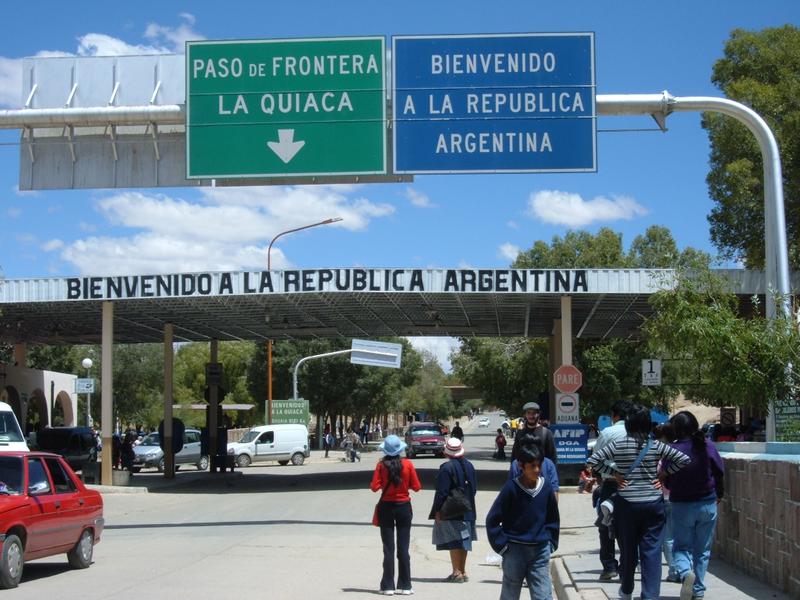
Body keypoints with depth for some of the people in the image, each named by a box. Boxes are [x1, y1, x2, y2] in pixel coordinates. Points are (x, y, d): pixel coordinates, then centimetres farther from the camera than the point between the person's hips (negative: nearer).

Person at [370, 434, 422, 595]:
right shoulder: (407, 464, -8)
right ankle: (404, 586, 8)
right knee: (403, 548, 7)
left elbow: (375, 487, -12)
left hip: (386, 507, 0)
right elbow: (416, 487, -6)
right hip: (404, 507, 0)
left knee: (388, 549, 5)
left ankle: (388, 586, 4)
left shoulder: (381, 465, -9)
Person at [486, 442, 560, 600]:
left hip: (540, 551, 2)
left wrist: (551, 543, 7)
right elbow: (492, 519, -5)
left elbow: (553, 519, 14)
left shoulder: (546, 488, -1)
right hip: (515, 550, -2)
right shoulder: (511, 488, -11)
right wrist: (502, 546, -8)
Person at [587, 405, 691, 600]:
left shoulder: (618, 445, -4)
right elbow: (684, 459, -2)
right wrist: (663, 472, 5)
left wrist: (614, 472, 0)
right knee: (652, 551, 1)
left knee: (628, 549, 14)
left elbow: (592, 461, -7)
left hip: (626, 504, 0)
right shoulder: (656, 446, -2)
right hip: (653, 504, 0)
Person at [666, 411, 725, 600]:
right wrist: (719, 494, 20)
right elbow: (720, 473, 3)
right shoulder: (708, 445, -7)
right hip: (708, 504, 2)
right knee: (702, 549, 14)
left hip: (682, 506, -2)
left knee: (681, 547, 10)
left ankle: (686, 572, -19)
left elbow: (666, 481, -3)